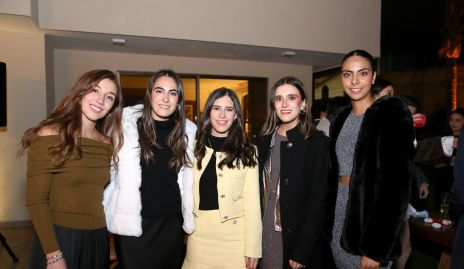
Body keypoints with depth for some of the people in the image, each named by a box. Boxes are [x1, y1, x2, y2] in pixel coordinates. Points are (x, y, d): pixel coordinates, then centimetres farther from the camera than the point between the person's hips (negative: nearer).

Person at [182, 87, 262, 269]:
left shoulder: (246, 152, -3)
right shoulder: (194, 147, 4)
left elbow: (252, 201, -5)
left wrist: (252, 248, -8)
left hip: (234, 235, -2)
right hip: (199, 234, 2)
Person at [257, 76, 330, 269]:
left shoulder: (317, 143, -11)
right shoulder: (264, 141, 3)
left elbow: (318, 200, -13)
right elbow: (259, 192, 7)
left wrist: (301, 252, -16)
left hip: (298, 238, -4)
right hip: (264, 233, 4)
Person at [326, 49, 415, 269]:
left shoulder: (393, 115, -11)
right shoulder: (340, 119, 8)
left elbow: (396, 185, -17)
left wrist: (376, 249, -19)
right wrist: (327, 222, 8)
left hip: (371, 220, -6)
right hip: (339, 218, 6)